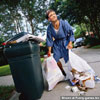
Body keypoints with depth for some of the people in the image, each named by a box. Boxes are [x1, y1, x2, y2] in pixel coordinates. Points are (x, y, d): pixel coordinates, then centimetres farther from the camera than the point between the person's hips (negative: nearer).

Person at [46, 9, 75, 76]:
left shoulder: (64, 23, -20)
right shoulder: (49, 28, -13)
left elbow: (71, 33, -10)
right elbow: (49, 39, -4)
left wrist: (70, 43, -20)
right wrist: (49, 50, -3)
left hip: (65, 42, -3)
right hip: (56, 44, 3)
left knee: (68, 58, -8)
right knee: (56, 59, 4)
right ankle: (63, 73, 28)